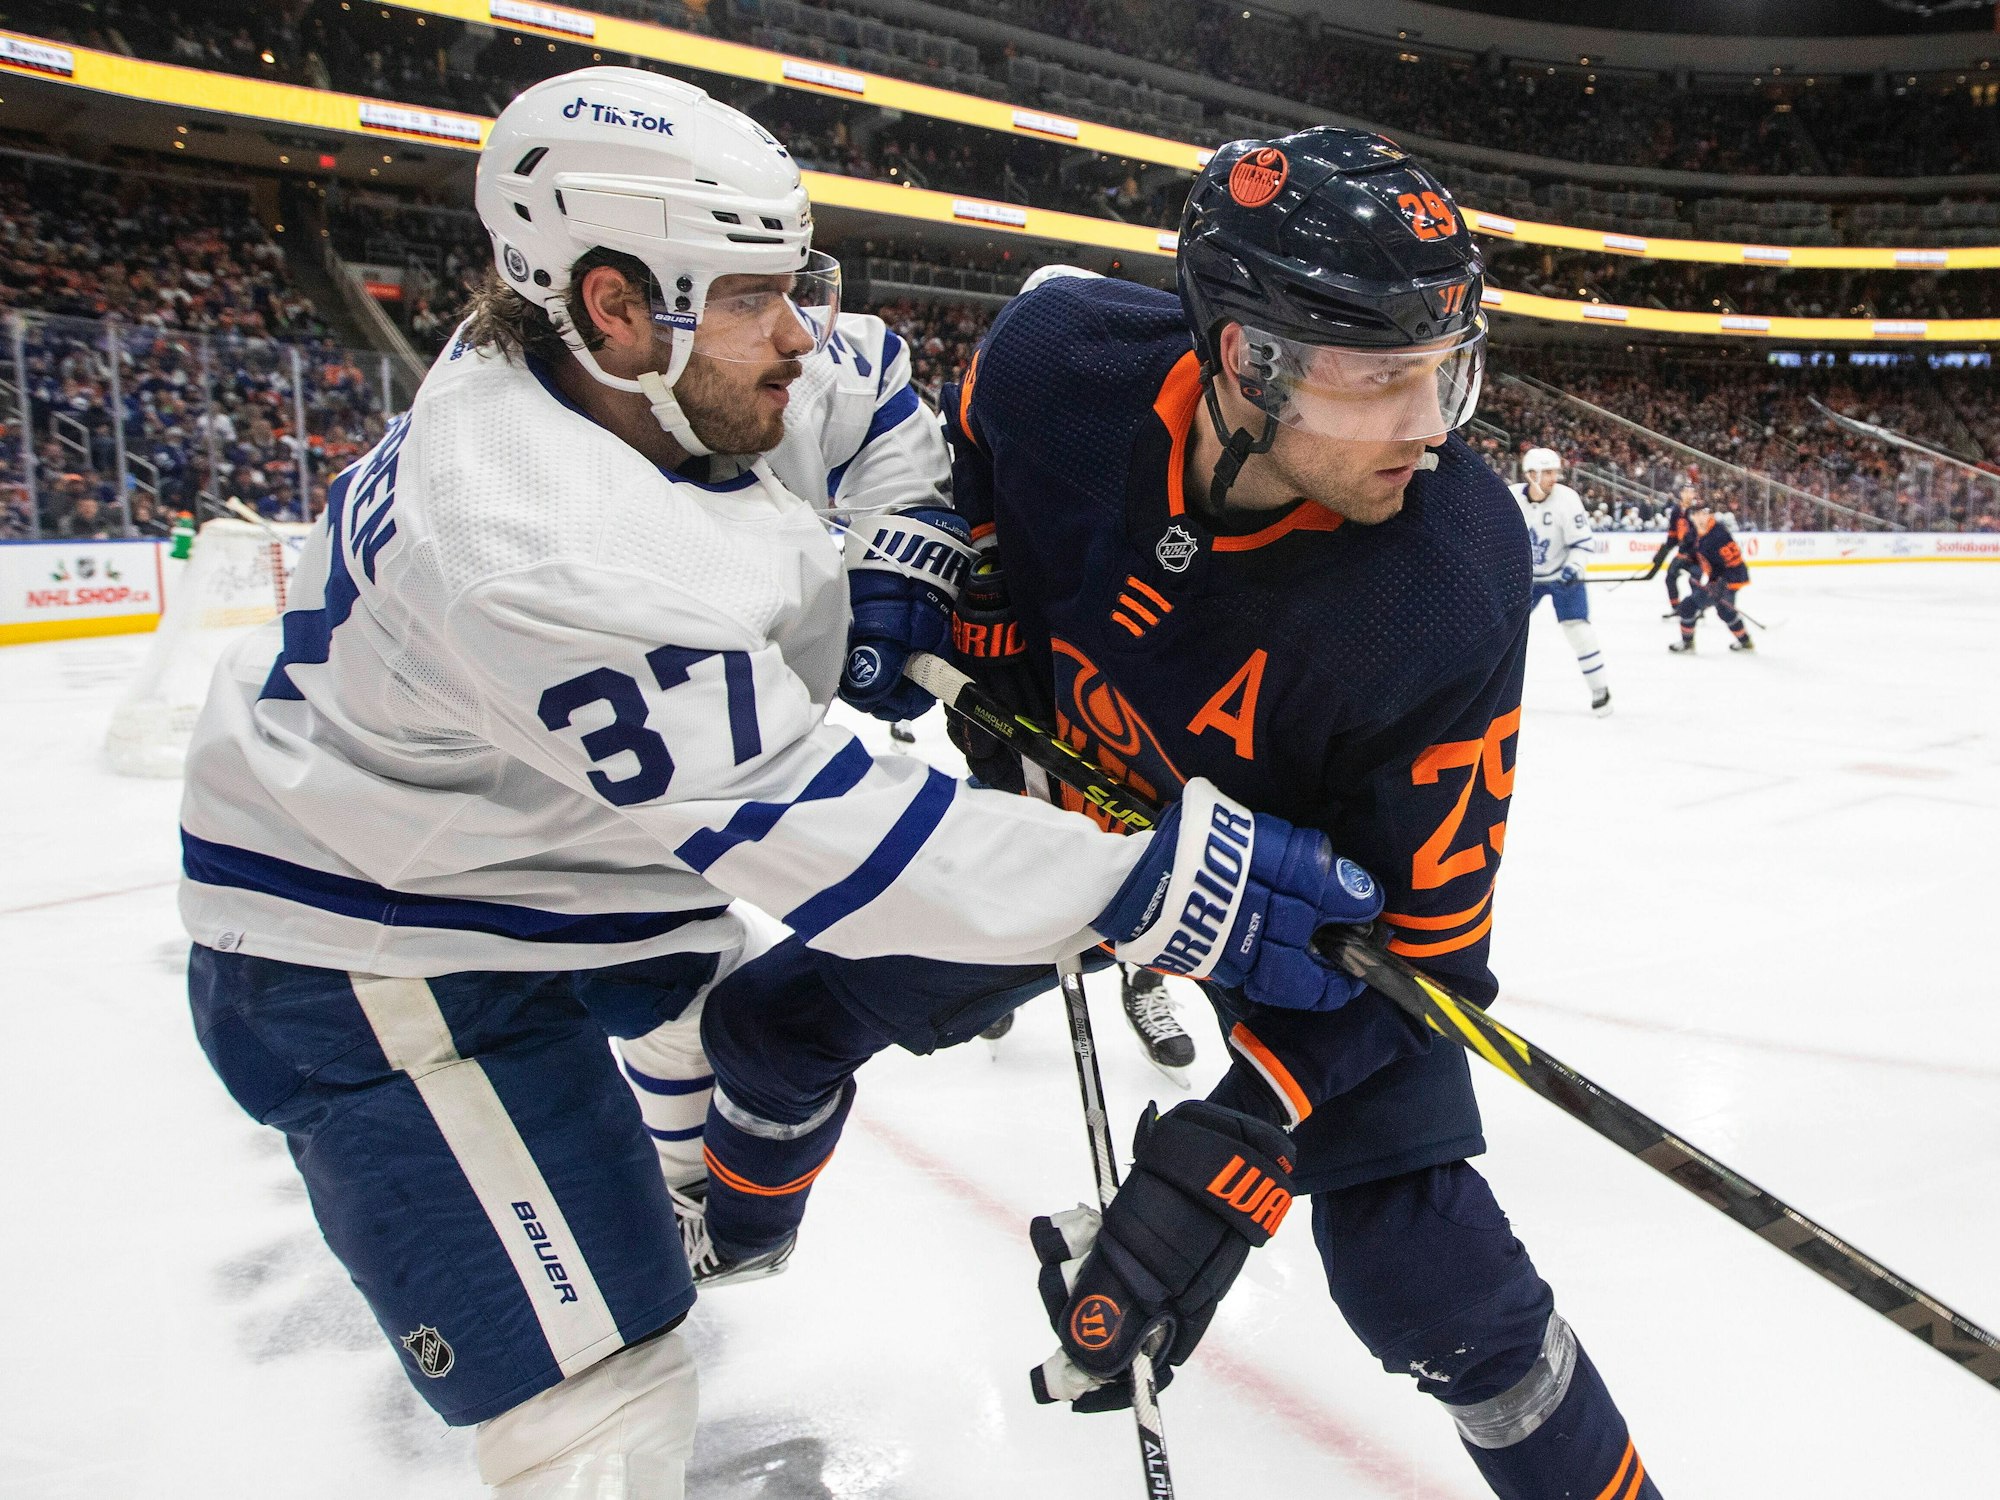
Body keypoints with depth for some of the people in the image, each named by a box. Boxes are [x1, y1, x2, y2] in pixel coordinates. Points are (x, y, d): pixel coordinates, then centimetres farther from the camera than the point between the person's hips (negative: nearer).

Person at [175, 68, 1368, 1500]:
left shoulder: (602, 369, -9)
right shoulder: (553, 563, -37)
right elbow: (808, 827, -37)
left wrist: (894, 556, -12)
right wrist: (1159, 882, -36)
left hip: (505, 834, 10)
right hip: (371, 964, -10)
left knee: (718, 1000, 36)